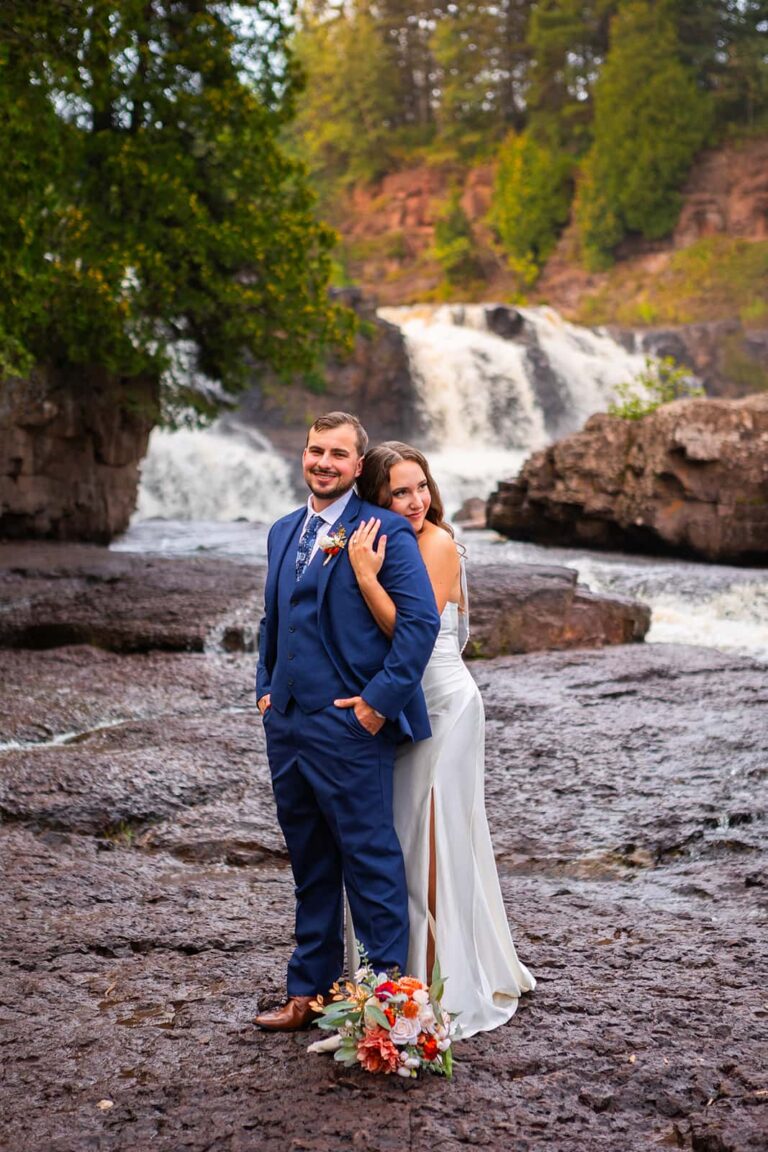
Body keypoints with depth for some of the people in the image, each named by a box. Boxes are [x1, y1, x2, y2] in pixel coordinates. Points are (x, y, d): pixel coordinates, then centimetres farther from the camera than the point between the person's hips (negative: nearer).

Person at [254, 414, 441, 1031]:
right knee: (310, 866, 16)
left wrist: (380, 700, -17)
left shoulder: (385, 532, -7)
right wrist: (266, 687, 13)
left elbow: (421, 620, -15)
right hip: (287, 725, 8)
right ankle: (310, 992, 26)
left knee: (371, 861, -1)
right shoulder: (284, 532, 17)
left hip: (348, 726, -7)